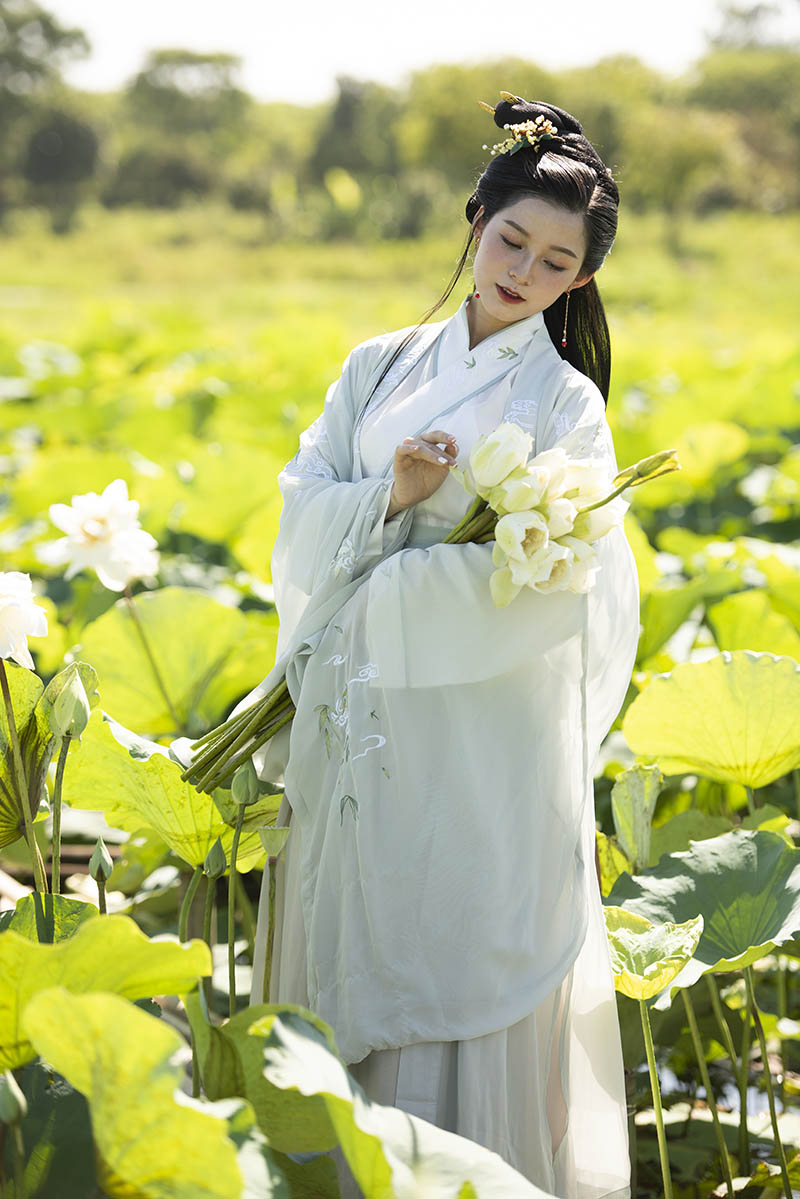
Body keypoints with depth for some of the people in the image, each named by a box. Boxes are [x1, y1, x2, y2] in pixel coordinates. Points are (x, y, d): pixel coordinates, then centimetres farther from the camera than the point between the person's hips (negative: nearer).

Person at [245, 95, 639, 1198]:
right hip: (357, 728, 5)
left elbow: (546, 589, -13)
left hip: (482, 742, -4)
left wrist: (372, 586, -11)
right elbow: (303, 516, 4)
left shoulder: (564, 404, -3)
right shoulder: (381, 367, 11)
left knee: (463, 970, -1)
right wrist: (392, 498, -15)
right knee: (351, 965, 10)